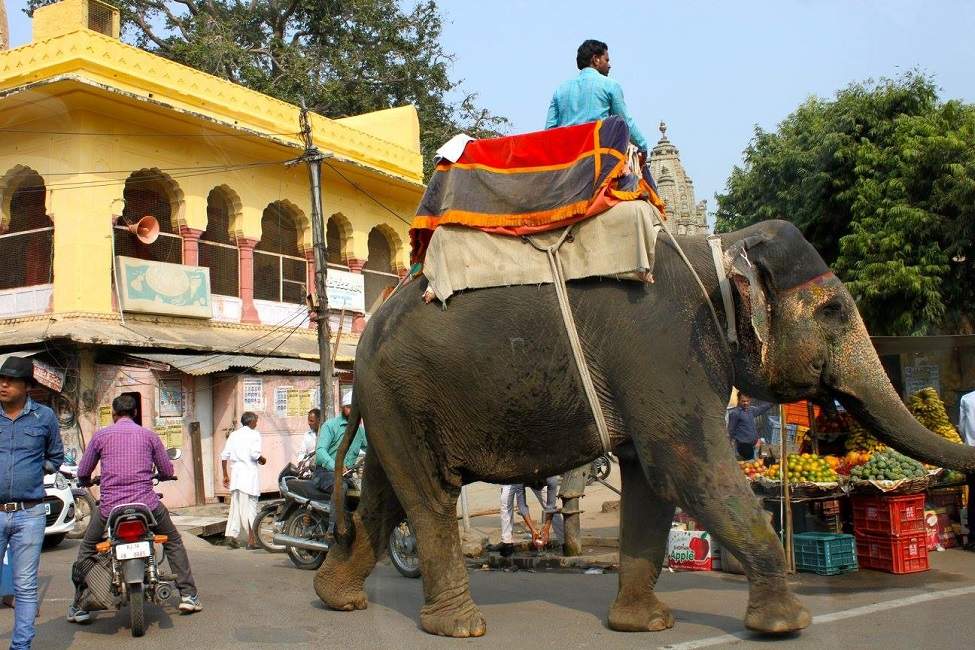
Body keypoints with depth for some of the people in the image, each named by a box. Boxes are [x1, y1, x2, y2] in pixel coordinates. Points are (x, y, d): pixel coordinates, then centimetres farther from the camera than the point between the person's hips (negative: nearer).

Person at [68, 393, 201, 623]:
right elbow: (167, 471, 11)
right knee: (173, 542, 20)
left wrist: (87, 482, 35)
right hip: (146, 503, 0)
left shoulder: (101, 435, 6)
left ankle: (79, 606, 17)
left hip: (110, 506, 0)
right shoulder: (149, 435, 7)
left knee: (87, 549, 22)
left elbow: (83, 473, 11)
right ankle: (188, 595, 13)